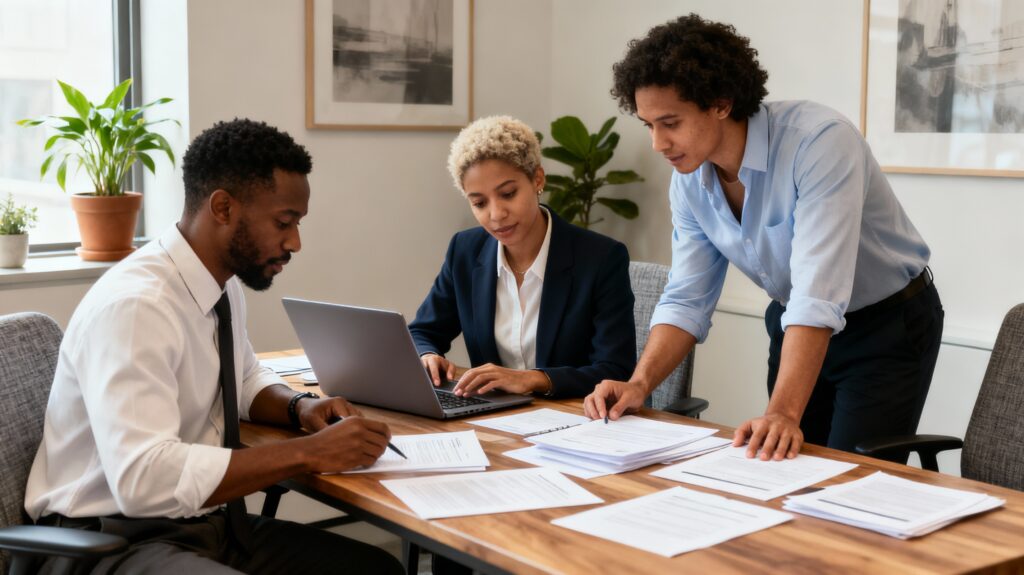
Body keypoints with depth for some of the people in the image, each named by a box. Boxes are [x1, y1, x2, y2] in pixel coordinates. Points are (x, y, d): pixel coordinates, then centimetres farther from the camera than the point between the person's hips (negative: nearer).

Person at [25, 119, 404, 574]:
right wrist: (308, 453, -26)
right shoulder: (135, 305, -23)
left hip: (212, 523, 9)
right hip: (117, 538, -9)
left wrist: (299, 407, 1)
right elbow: (144, 478, -31)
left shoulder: (225, 282, 3)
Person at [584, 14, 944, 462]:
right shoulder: (689, 180, -9)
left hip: (888, 324, -6)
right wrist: (638, 384, -20)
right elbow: (686, 300, -5)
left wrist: (783, 412, -46)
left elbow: (818, 297, -38)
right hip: (796, 325, 6)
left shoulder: (819, 141, -31)